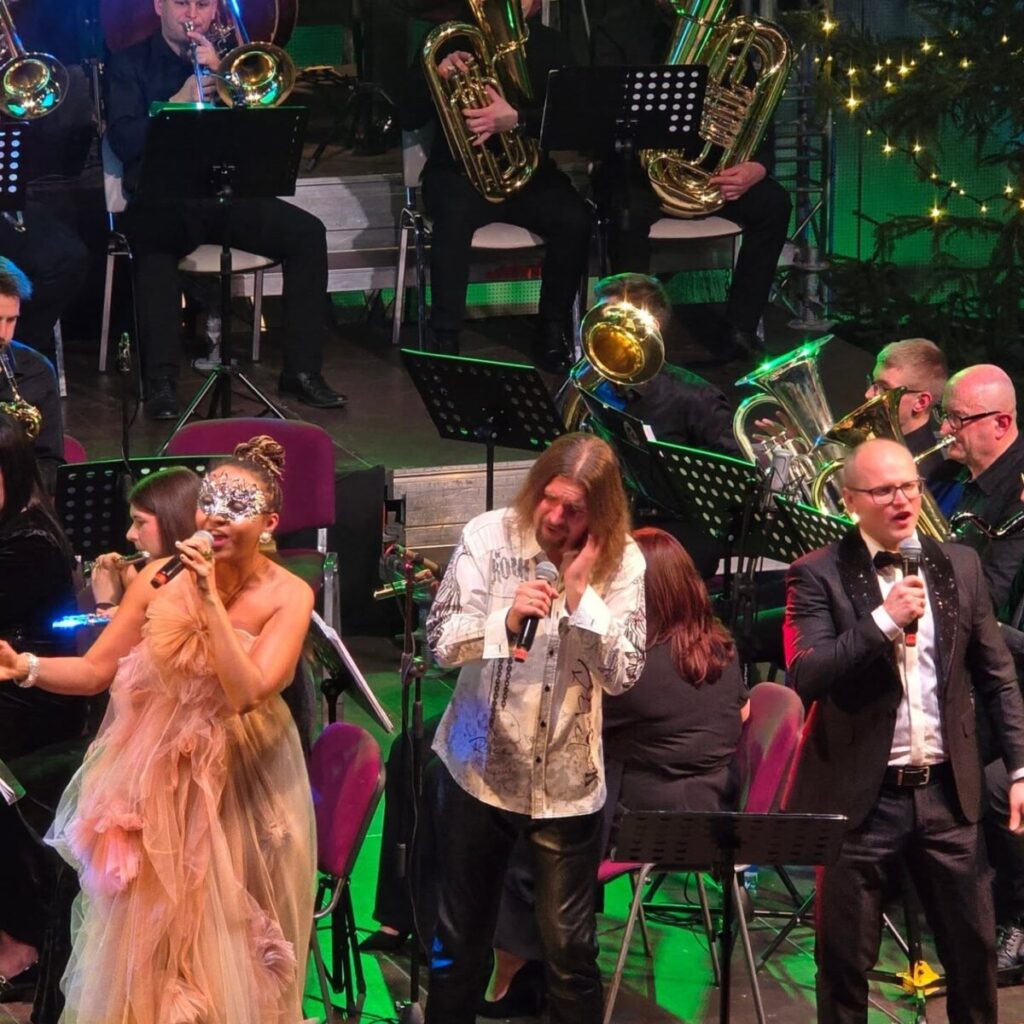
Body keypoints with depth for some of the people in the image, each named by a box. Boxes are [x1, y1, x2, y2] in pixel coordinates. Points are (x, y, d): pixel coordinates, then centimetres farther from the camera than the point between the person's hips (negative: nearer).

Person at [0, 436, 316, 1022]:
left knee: (229, 936, 9)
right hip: (156, 775, 3)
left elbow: (246, 693, -25)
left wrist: (209, 599, -28)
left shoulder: (288, 596, -14)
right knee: (148, 930, 13)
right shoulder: (161, 578, -6)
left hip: (241, 782, -3)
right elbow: (95, 670, -4)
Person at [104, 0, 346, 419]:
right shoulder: (129, 64, 7)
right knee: (154, 245, -38)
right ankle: (160, 380, -37)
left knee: (307, 232, -20)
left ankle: (302, 369, -15)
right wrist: (180, 102, -18)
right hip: (162, 196, -3)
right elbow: (124, 142, -7)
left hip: (229, 191, 3)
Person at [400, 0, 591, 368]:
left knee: (574, 220, -28)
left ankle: (552, 330, -8)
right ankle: (445, 340, -31)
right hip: (459, 169, -2)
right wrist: (436, 77, -21)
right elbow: (409, 119, 0)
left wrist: (515, 120, -28)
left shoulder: (551, 48, 6)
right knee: (454, 215, -36)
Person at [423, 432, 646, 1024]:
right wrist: (506, 619, -28)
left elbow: (623, 675, -12)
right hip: (481, 768, 0)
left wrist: (581, 592, -20)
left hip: (567, 780, 0)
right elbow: (441, 641, -11)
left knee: (570, 947, 7)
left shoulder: (623, 562, -6)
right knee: (460, 937, 13)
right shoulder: (489, 535, -7)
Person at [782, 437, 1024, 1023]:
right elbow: (806, 677, -18)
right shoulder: (819, 576, -6)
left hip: (948, 793, 3)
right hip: (860, 796, -3)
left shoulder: (960, 566, 7)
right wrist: (884, 620, -23)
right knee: (845, 959, 5)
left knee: (974, 951, 10)